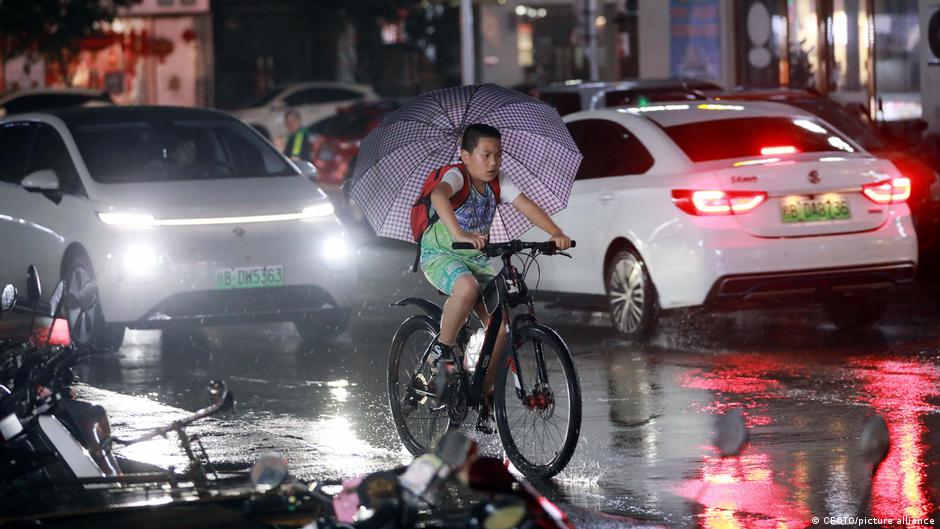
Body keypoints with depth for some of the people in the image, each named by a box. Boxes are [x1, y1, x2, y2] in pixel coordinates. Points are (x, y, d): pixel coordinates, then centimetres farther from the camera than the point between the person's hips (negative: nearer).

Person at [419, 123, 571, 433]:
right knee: (467, 287, -40)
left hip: (477, 257, 6)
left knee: (500, 323, -9)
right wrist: (460, 235, -59)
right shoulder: (456, 176, -21)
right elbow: (439, 196, -43)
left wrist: (556, 234, -29)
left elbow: (525, 205, -13)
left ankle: (485, 396, 5)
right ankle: (442, 350, -19)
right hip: (440, 254, -6)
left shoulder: (497, 182, -2)